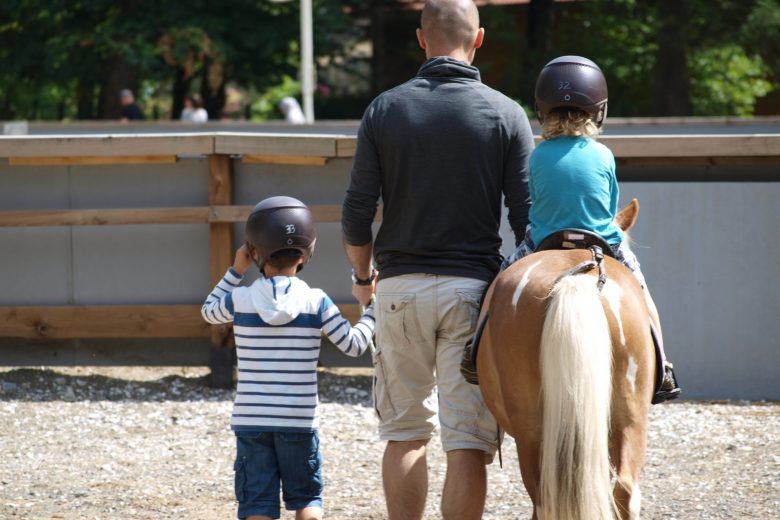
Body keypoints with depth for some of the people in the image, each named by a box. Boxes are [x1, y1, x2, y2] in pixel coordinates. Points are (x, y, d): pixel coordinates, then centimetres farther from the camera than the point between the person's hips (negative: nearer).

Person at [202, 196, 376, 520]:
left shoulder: (240, 300, -3)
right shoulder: (316, 302, -6)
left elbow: (209, 312, 20)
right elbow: (354, 346, -1)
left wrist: (236, 271, 22)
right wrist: (373, 308, 12)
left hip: (251, 420, 0)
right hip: (299, 421, 0)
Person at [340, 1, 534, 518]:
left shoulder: (385, 109, 1)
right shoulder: (506, 114, -3)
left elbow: (357, 215, 0)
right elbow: (527, 218, -5)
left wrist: (362, 276, 17)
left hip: (400, 286, 2)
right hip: (472, 286, -2)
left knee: (405, 434, 13)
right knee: (468, 442, -2)